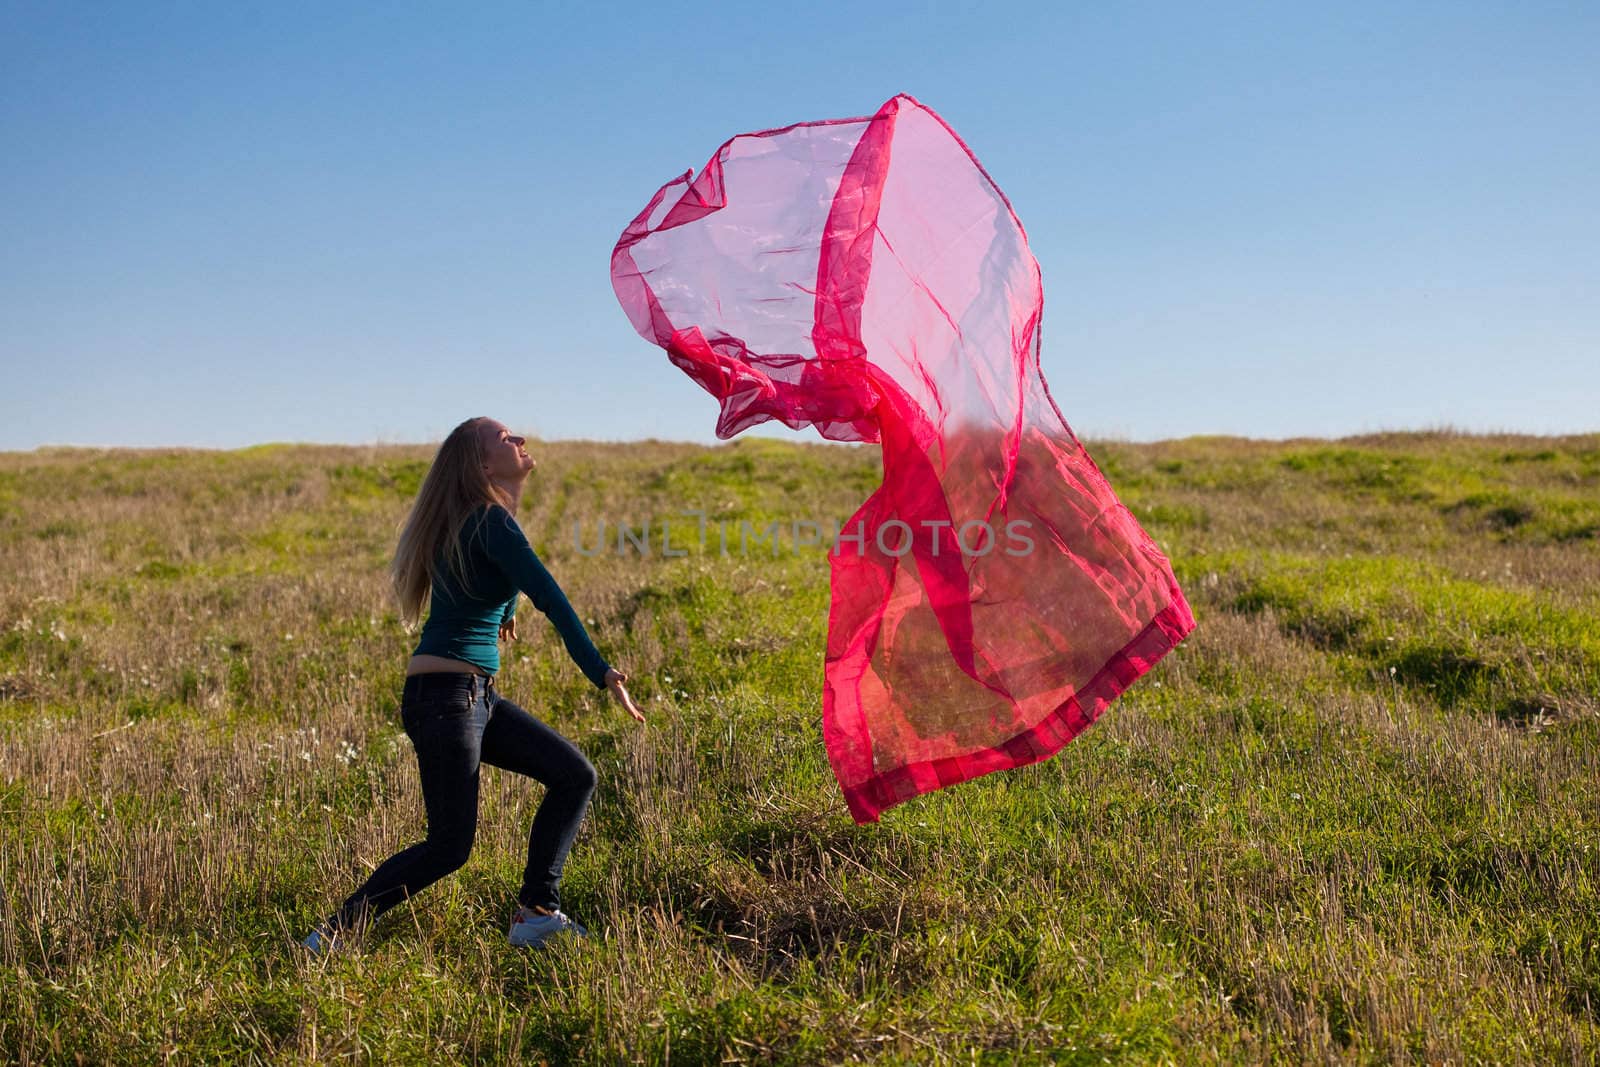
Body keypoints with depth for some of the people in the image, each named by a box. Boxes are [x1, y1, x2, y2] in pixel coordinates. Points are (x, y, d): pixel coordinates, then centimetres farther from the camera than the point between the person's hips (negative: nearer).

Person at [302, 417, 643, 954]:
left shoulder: (475, 521, 13)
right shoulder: (490, 522, -15)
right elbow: (549, 596, -24)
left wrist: (501, 609, 54)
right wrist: (601, 673, -29)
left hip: (478, 696, 10)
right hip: (445, 694, -10)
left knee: (574, 775, 4)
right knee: (449, 846, -5)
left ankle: (536, 914, 6)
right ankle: (331, 935, 5)